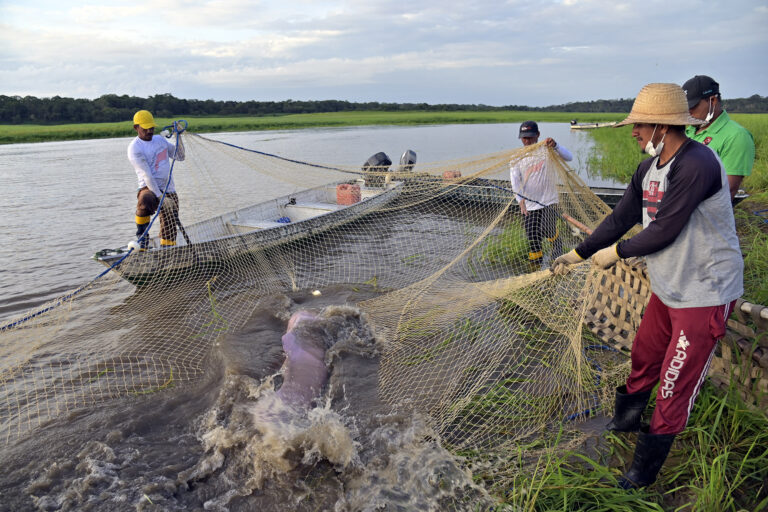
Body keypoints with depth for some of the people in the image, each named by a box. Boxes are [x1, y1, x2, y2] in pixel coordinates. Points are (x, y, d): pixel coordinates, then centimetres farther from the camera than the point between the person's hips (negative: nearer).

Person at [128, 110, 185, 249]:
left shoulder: (160, 139, 13)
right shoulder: (134, 147, -8)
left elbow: (180, 157, 18)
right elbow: (147, 175, -16)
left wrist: (178, 136, 6)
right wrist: (160, 197, -23)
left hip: (169, 191, 6)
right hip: (149, 189, -6)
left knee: (170, 229, 2)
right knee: (145, 201, -39)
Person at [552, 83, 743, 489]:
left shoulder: (695, 165, -26)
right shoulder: (647, 170, 4)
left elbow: (664, 232, -24)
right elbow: (620, 218, 11)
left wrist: (616, 252, -9)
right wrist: (578, 253, 11)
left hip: (704, 296, -8)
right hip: (667, 289, 8)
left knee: (675, 386, 3)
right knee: (642, 360, 22)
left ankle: (644, 470, 18)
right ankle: (626, 419, 46)